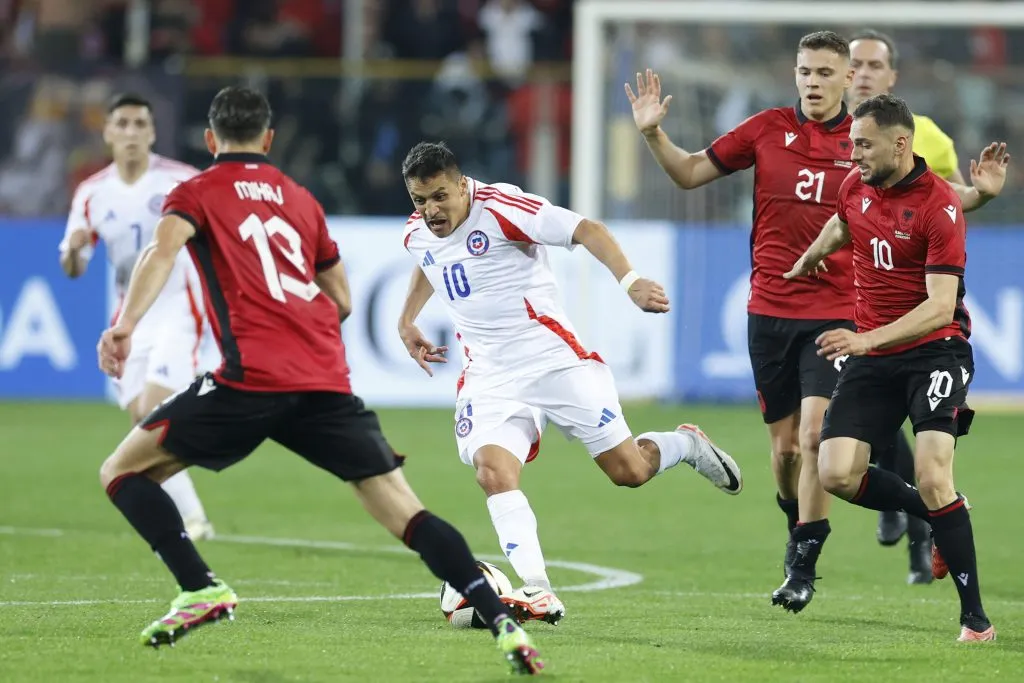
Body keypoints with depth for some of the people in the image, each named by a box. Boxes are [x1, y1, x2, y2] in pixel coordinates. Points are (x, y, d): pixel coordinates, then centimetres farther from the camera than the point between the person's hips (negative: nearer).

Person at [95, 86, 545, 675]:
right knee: (406, 514, 1)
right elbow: (342, 301, 29)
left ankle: (203, 590, -7)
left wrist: (124, 325, -23)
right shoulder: (302, 199, 25)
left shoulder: (197, 194, 13)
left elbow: (165, 250, -10)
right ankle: (504, 622, -14)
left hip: (253, 378, -4)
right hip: (328, 379, 4)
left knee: (123, 472, 9)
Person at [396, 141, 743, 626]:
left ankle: (687, 445, 33)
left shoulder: (499, 208, -16)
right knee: (493, 470, -23)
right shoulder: (417, 234, 5)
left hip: (554, 360, -5)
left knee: (628, 471, -2)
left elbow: (587, 230, -20)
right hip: (489, 375, 5)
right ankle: (538, 594, -26)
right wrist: (407, 321, 30)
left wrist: (629, 281, -33)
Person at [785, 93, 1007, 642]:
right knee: (837, 475, -9)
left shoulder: (939, 204, -18)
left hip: (934, 350, -6)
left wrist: (868, 339, -34)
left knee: (932, 477, -22)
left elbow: (940, 306, -24)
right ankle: (939, 517, 18)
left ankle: (975, 616, -12)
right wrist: (809, 258, 46)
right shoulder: (856, 186, 3)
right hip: (869, 355, 6)